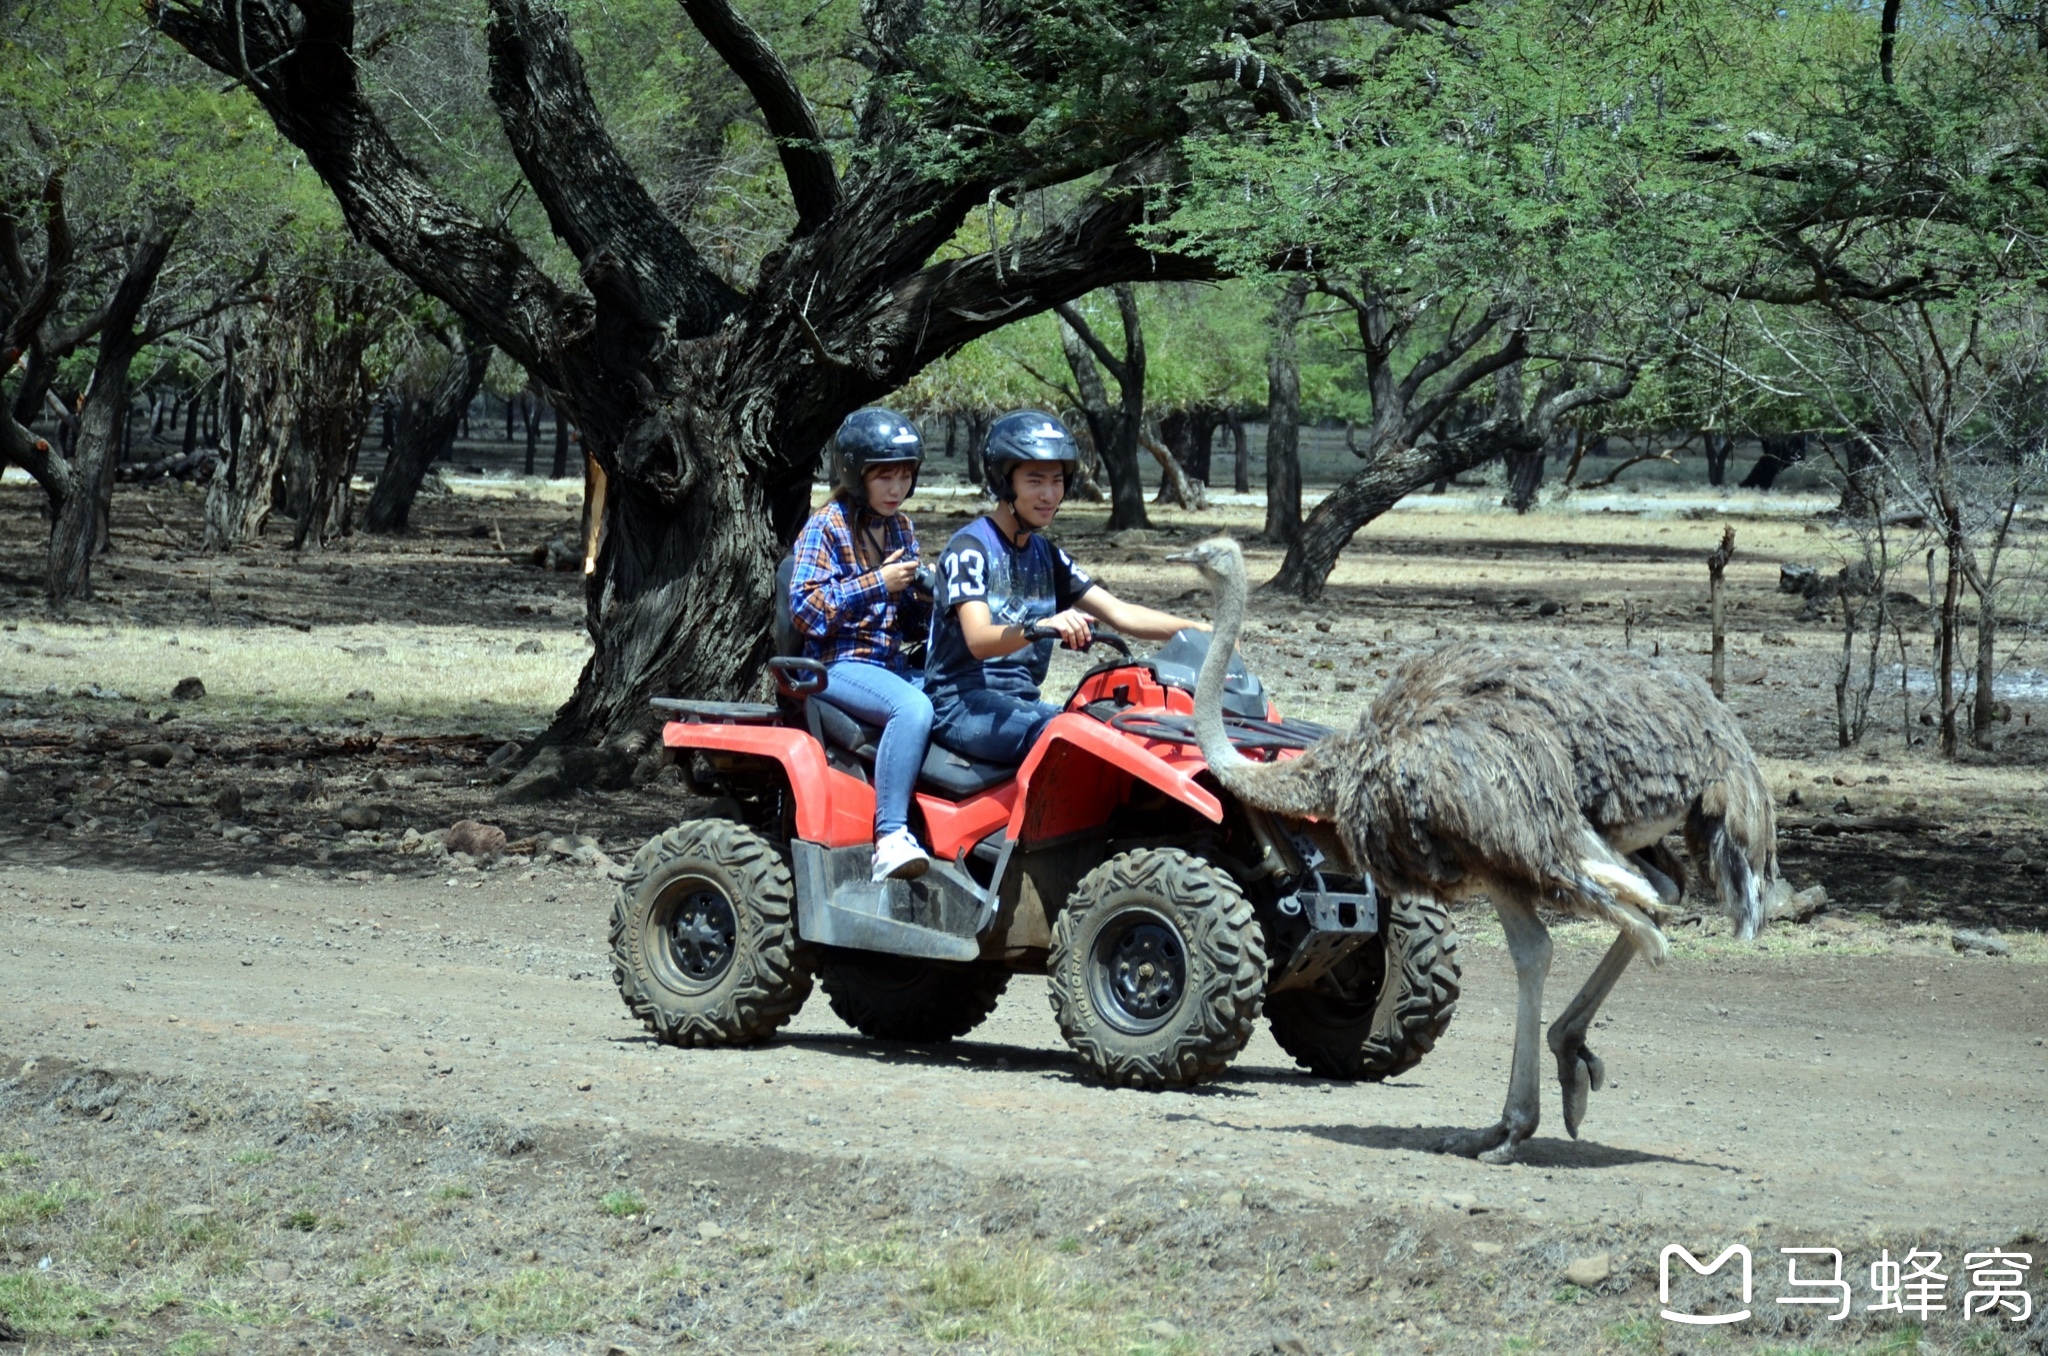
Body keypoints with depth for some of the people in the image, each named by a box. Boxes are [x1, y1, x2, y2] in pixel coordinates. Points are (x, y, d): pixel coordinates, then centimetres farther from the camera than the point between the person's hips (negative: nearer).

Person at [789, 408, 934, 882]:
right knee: (913, 707, -35)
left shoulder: (900, 529, 17)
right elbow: (805, 609, -13)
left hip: (890, 664, 7)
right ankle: (890, 838, -39)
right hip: (838, 664, -7)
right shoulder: (826, 528, -4)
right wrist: (877, 584, -18)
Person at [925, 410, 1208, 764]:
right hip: (962, 704, -8)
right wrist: (1044, 626, -43)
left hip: (1022, 704, 8)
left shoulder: (1047, 557, 16)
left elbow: (1119, 613, 9)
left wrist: (1197, 629, -7)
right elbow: (978, 640, -23)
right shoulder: (969, 548, -8)